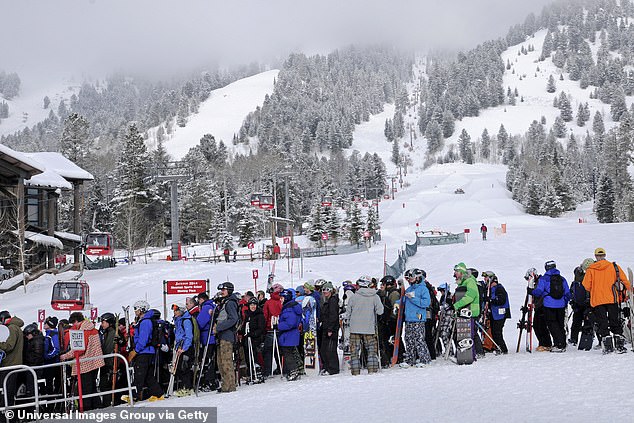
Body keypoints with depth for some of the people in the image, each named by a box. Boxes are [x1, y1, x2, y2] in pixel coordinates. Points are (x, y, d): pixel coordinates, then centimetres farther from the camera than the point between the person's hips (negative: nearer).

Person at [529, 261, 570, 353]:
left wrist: (530, 291, 10)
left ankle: (559, 345, -9)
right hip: (561, 306, 4)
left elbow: (538, 292, -9)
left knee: (552, 325, -1)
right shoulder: (562, 279, 10)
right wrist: (565, 304, 25)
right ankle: (563, 345, 16)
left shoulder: (543, 279, -2)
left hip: (549, 305, -4)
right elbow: (567, 293, 12)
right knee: (561, 325, 13)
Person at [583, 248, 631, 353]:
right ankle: (620, 345, -1)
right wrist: (624, 296, 18)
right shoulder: (614, 267, 3)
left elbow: (586, 286, 0)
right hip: (612, 300, 1)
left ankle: (608, 346, -6)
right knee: (616, 323, 7)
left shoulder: (590, 270, 1)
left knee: (603, 325, 3)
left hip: (597, 301, -1)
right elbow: (625, 282, 3)